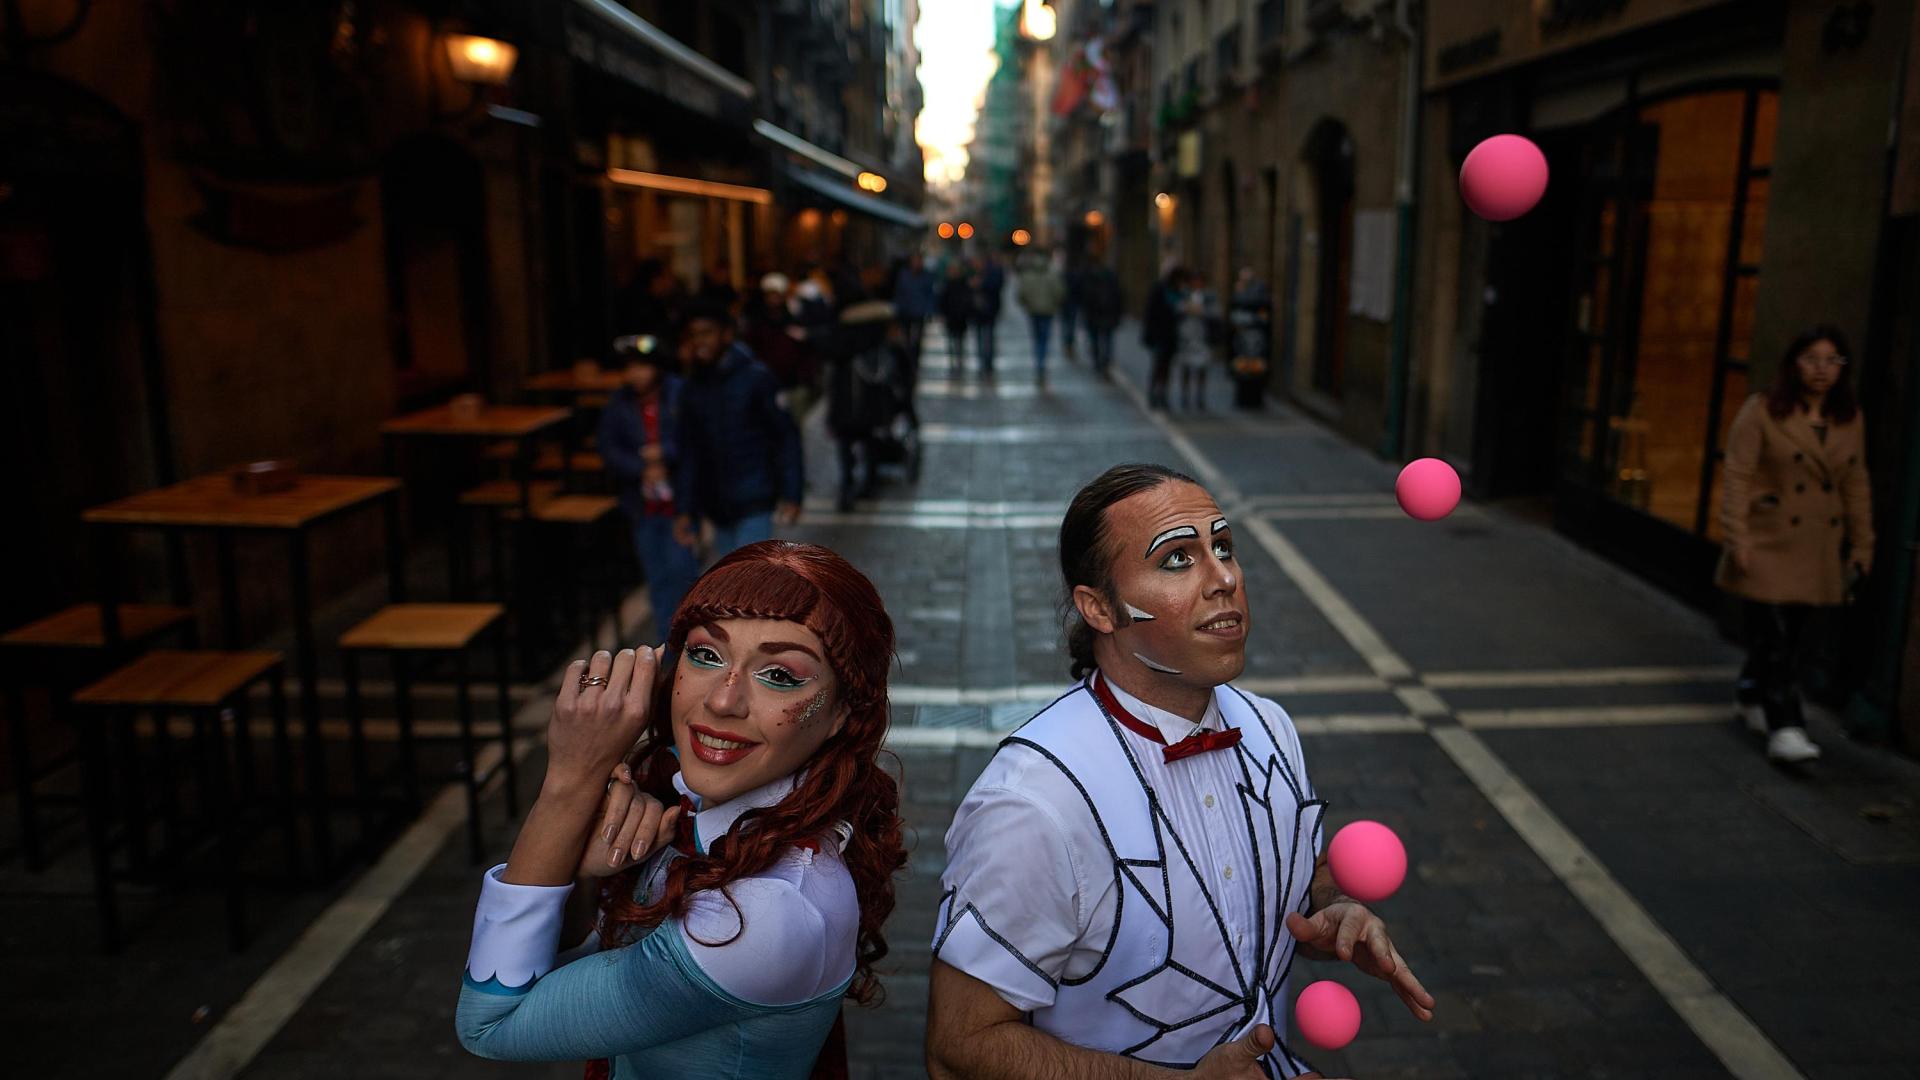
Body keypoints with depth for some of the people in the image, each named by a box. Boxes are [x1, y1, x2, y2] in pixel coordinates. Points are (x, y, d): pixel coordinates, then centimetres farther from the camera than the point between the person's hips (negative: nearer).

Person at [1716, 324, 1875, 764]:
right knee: (1772, 638, -7)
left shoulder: (1850, 420, 10)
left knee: (1801, 640, 7)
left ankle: (1751, 694, 29)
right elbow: (1737, 477, -9)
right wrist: (1738, 540, -14)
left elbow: (1856, 487, 15)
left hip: (1819, 555, 5)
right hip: (1769, 547, -5)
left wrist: (1862, 545, 13)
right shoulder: (1762, 412, -6)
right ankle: (1784, 727, -3)